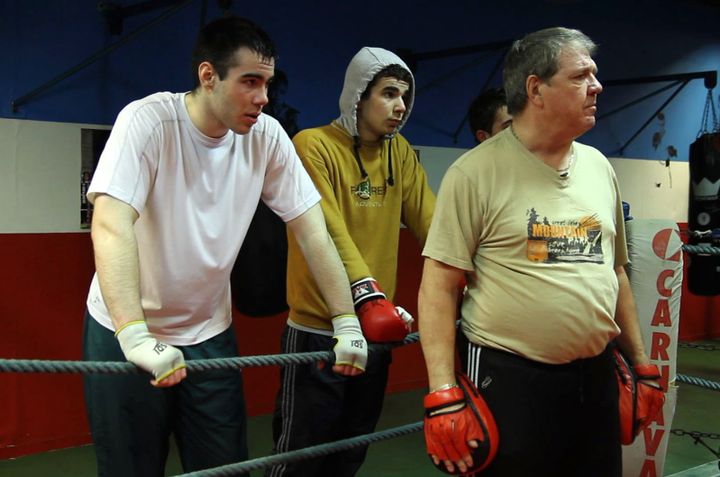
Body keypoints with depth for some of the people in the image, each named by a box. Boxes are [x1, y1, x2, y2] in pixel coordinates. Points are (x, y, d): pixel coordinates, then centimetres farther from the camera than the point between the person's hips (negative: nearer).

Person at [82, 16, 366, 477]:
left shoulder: (266, 136, -8)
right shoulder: (148, 120, -19)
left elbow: (312, 230, -5)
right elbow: (111, 226, -30)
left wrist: (347, 323, -9)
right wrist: (137, 337, -41)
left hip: (210, 334, 4)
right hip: (126, 332, -3)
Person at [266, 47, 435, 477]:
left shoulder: (400, 153, 8)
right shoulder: (314, 145, -11)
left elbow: (429, 222, -1)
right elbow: (328, 232, -23)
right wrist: (369, 297, -35)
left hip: (375, 330, 6)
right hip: (318, 332, -6)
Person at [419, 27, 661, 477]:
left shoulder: (599, 167, 8)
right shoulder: (476, 172, -11)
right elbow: (439, 287, -12)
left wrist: (641, 362, 17)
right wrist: (443, 395, -17)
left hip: (598, 379, 6)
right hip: (509, 381, -6)